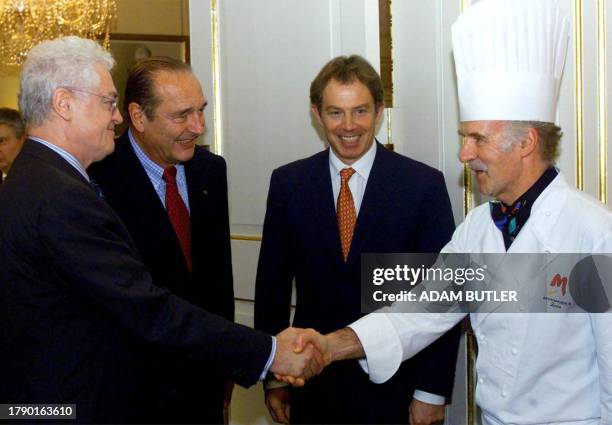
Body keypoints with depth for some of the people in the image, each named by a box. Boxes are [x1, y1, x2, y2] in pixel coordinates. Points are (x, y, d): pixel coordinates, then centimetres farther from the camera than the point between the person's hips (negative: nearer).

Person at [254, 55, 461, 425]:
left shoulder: (423, 184, -7)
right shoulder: (288, 183, 0)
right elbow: (272, 284, 5)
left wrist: (432, 391, -7)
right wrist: (273, 378, 4)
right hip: (312, 385, 2)